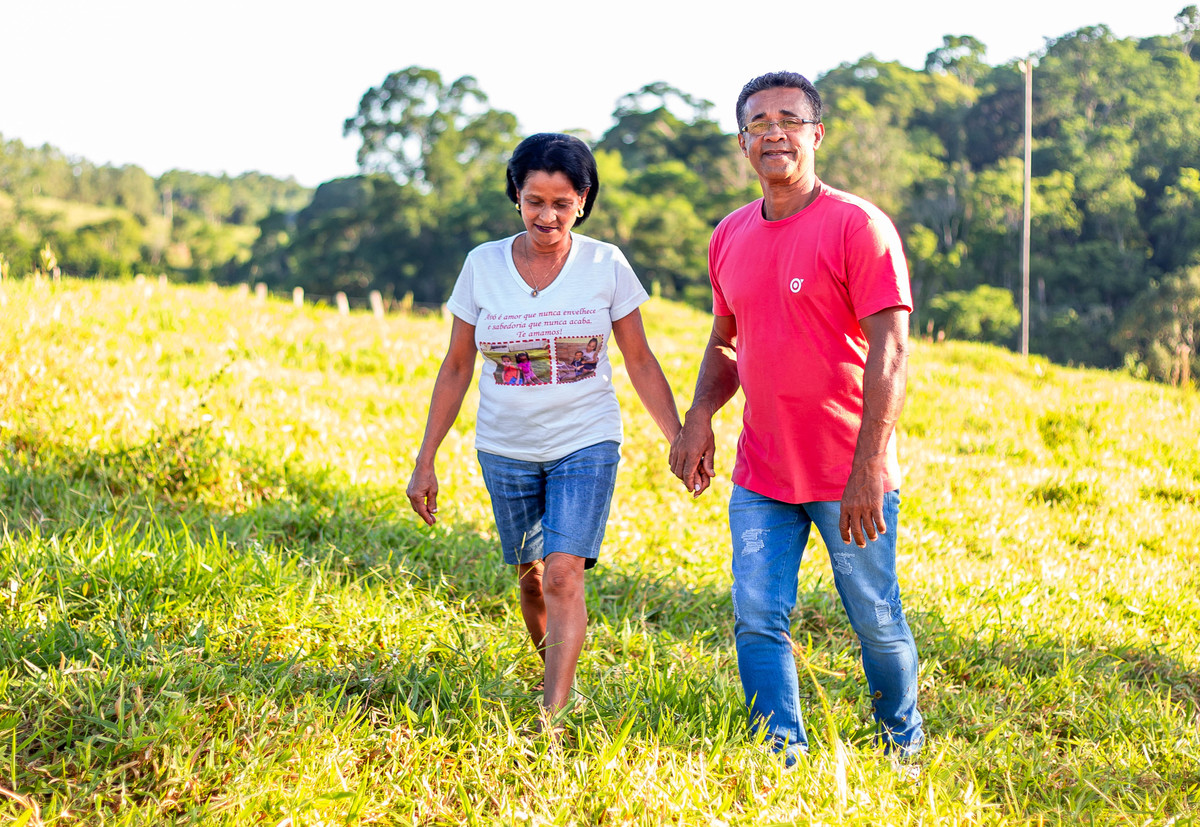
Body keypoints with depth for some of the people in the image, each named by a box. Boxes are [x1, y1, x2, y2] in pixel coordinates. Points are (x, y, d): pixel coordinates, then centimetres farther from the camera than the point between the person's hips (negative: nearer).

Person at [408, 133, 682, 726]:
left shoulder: (606, 266, -4)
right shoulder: (483, 265, -2)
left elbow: (641, 364, 4)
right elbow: (456, 367, 5)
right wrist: (425, 462, 4)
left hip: (586, 443, -2)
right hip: (506, 449, 2)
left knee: (564, 574, -16)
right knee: (531, 577, 12)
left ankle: (551, 719, -17)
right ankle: (560, 682, 35)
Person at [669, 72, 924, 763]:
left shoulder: (858, 226, -12)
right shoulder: (730, 237, 8)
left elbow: (891, 350, -17)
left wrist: (868, 469, -24)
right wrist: (700, 416, 1)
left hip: (849, 478, -5)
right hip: (760, 476, 5)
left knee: (878, 623, 7)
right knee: (757, 622, 2)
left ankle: (903, 745, 29)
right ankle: (786, 759, 14)